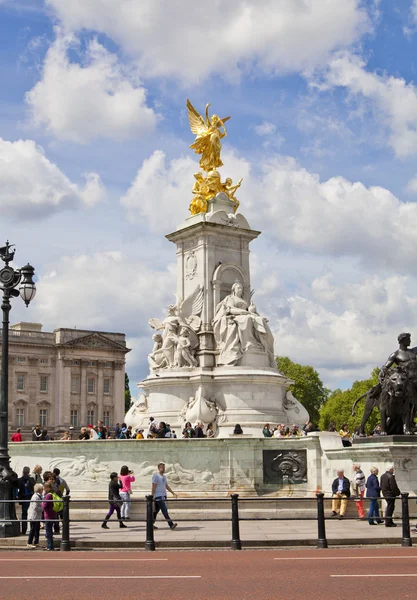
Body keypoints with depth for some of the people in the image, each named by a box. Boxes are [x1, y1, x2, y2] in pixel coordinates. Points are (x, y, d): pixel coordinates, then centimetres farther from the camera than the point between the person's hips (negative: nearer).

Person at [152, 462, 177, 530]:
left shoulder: (164, 476, 18)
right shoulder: (156, 476, -9)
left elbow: (166, 486, 22)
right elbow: (153, 487, -13)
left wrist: (173, 493, 17)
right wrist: (152, 496, -16)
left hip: (163, 496, 9)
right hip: (158, 496, -9)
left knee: (156, 510, 12)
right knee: (164, 511, -12)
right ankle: (171, 524, -16)